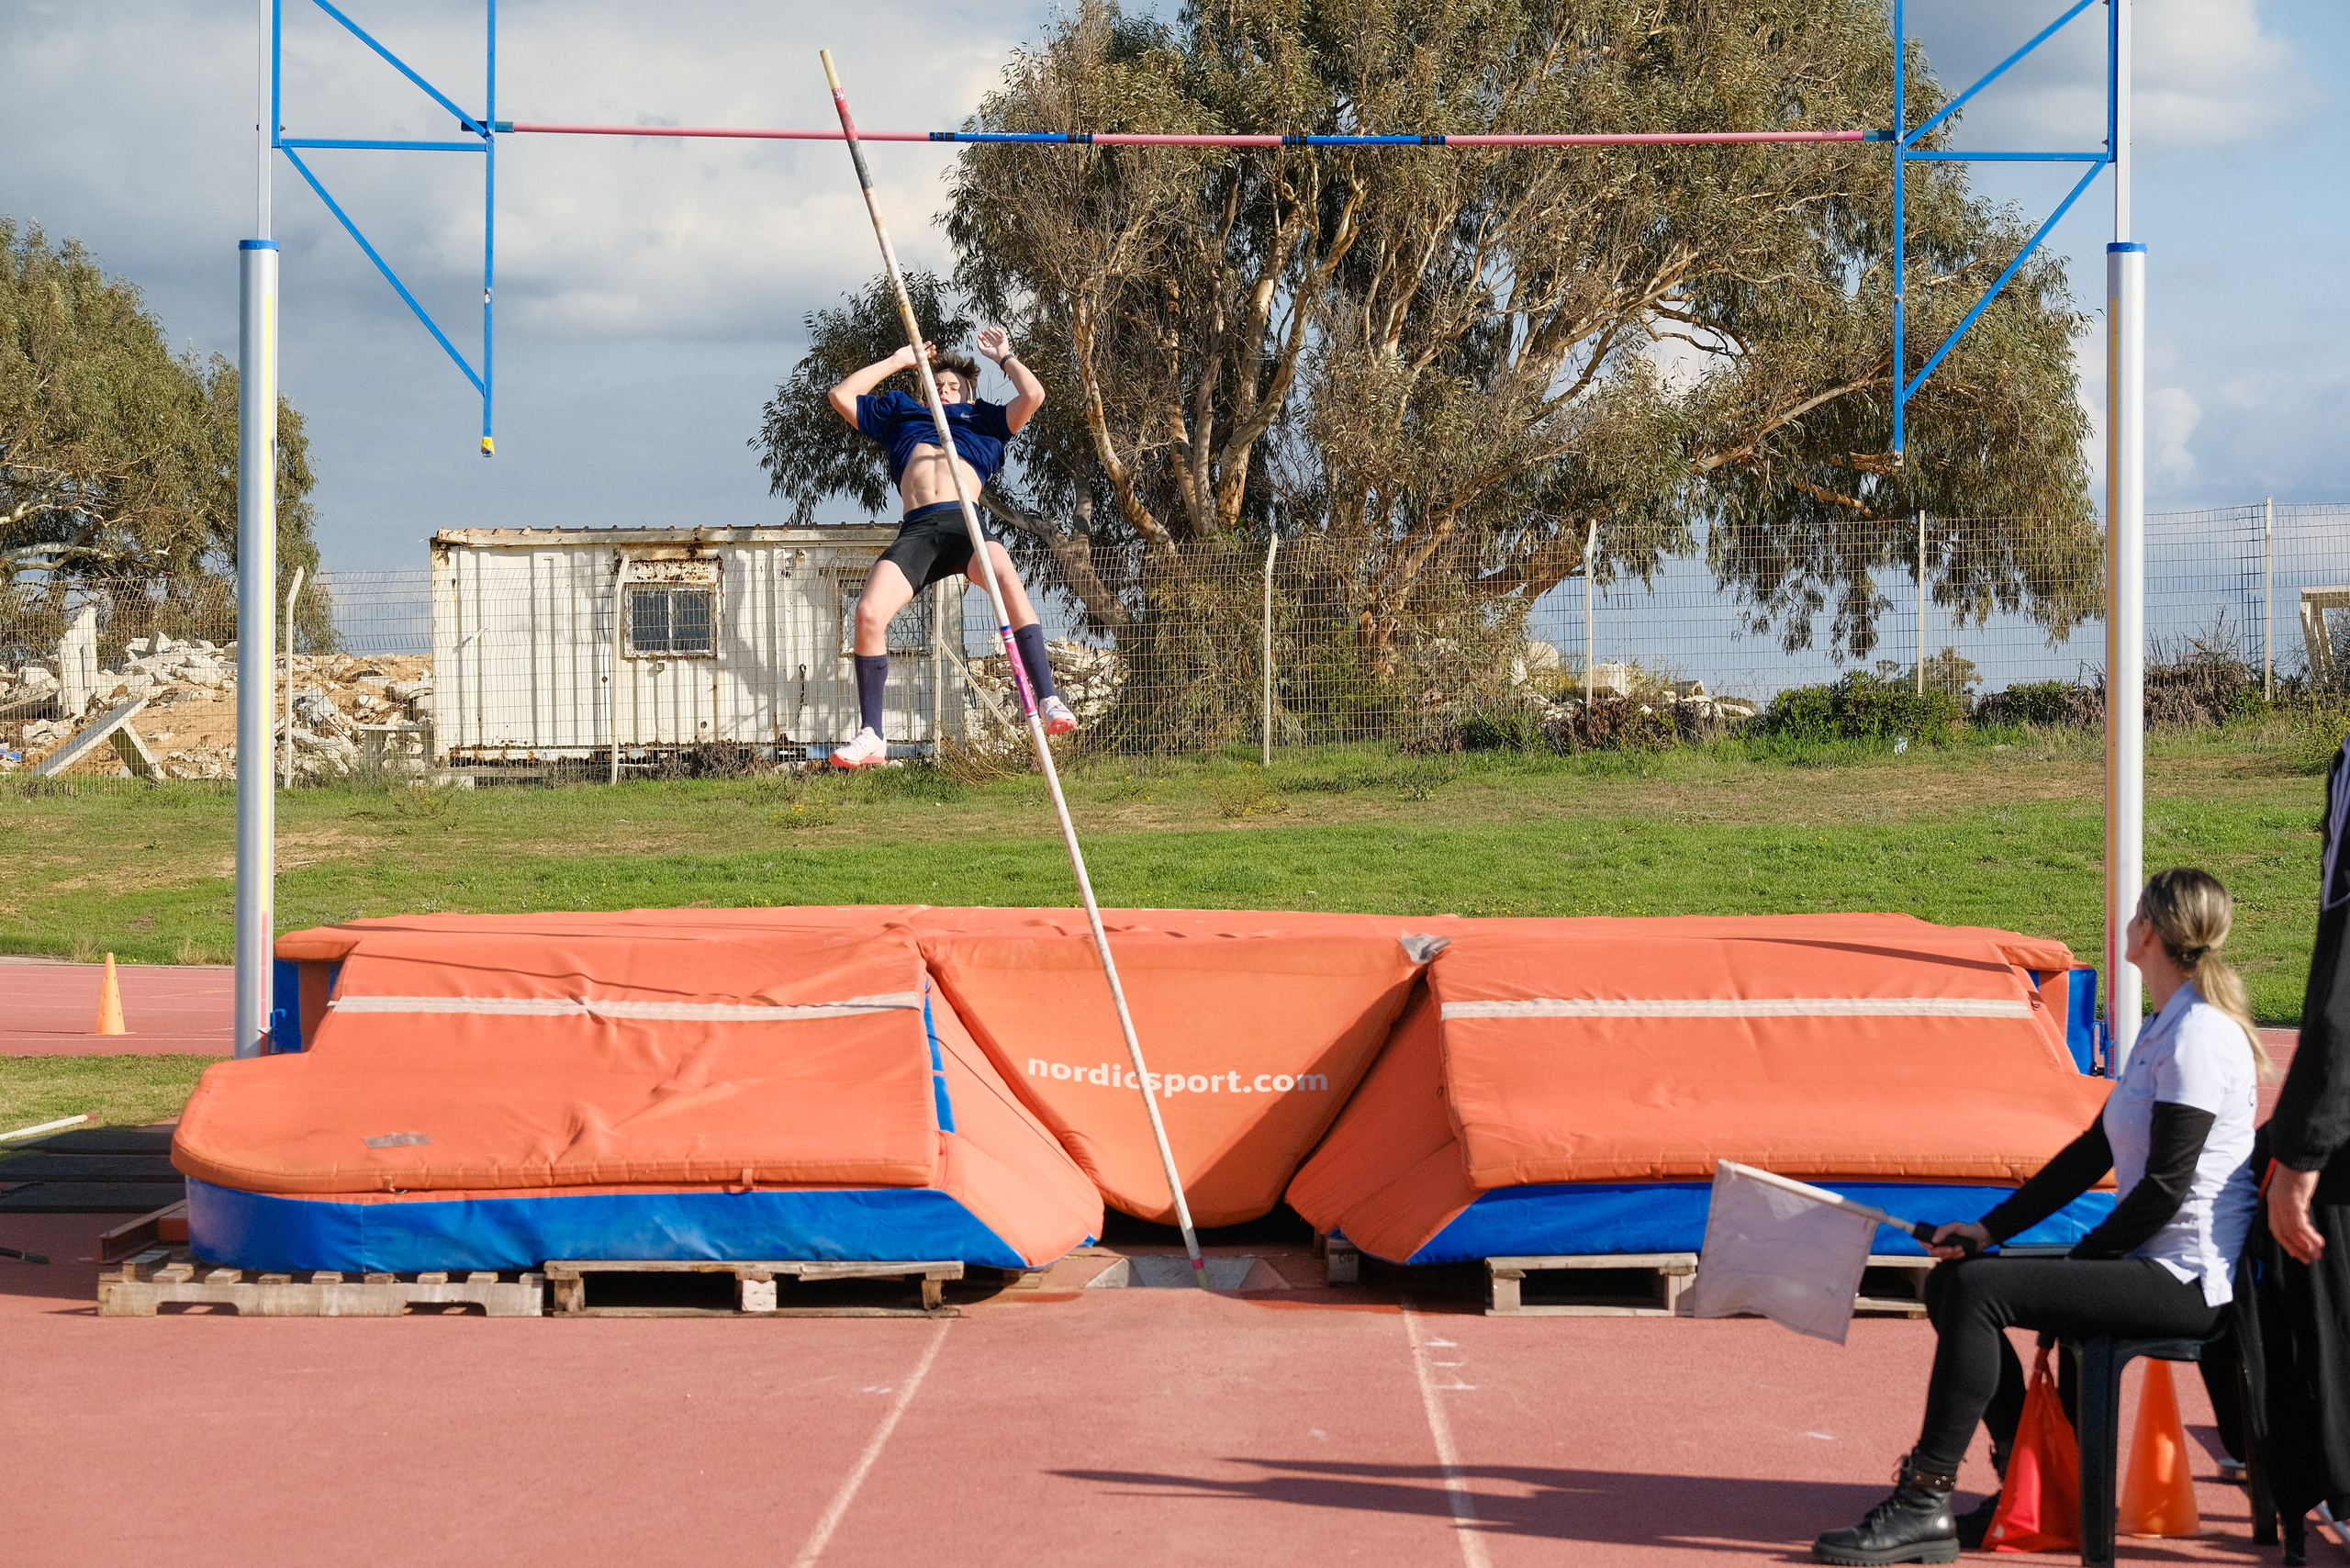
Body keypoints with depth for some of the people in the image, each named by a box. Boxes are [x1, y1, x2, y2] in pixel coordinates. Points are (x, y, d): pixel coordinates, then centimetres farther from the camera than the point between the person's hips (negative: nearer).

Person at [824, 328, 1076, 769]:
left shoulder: (984, 421, 31)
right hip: (916, 530, 2)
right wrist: (898, 361, 41)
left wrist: (1004, 357, 35)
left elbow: (1033, 395, 18)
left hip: (966, 521, -2)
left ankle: (1048, 701, -41)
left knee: (1006, 577, -36)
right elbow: (842, 396, 35)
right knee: (868, 612, -23)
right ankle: (870, 737, -16)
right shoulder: (902, 416, 37)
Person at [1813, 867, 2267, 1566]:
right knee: (1949, 1281, 6)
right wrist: (1990, 1228, 11)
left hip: (2186, 1280, -10)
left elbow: (2166, 1187, -19)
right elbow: (2095, 1151, 18)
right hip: (2153, 1266, 10)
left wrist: (2079, 1261, -11)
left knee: (1977, 1290, -21)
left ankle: (1925, 1505, -18)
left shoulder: (2199, 1035, -15)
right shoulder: (2163, 1027, 16)